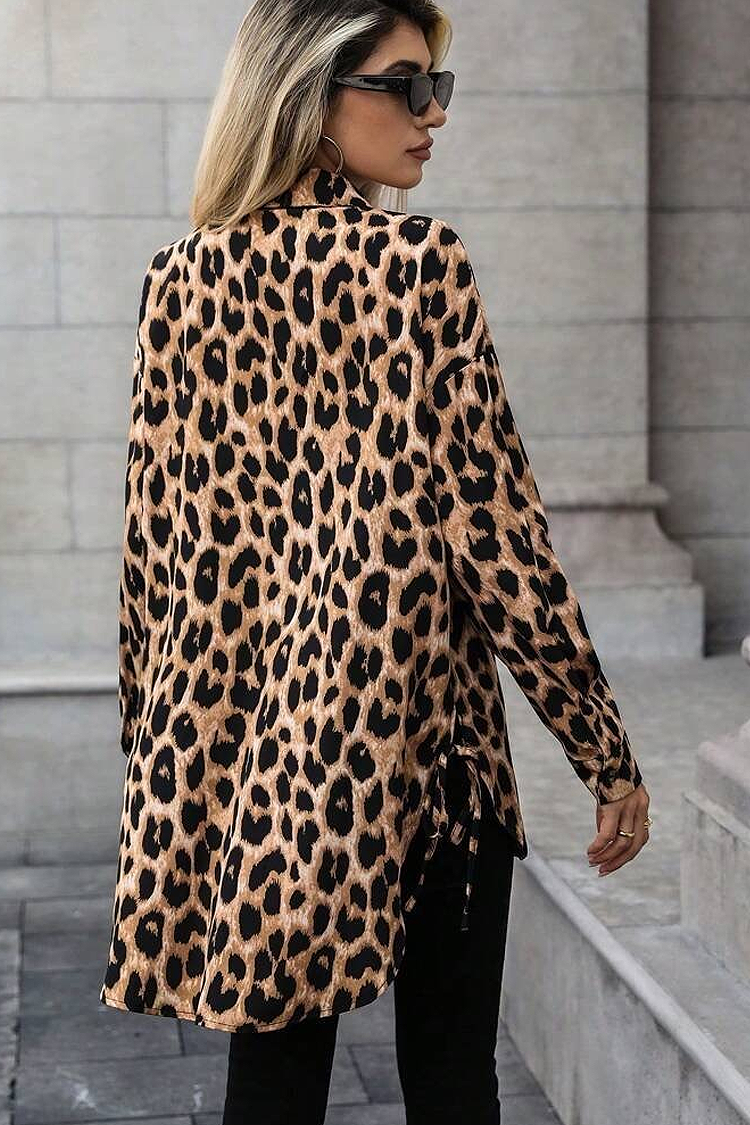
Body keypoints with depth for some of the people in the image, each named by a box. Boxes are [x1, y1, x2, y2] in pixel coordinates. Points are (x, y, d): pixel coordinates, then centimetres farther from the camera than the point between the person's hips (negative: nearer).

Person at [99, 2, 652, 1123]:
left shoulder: (181, 276, 4)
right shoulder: (415, 260, -12)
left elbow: (152, 537, 8)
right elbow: (493, 530, -13)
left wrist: (152, 740, 18)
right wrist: (610, 757, -6)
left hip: (235, 744, 5)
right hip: (410, 738, -5)